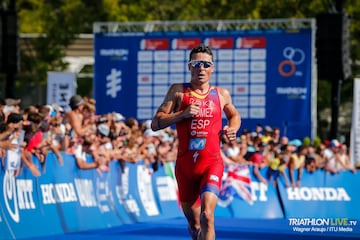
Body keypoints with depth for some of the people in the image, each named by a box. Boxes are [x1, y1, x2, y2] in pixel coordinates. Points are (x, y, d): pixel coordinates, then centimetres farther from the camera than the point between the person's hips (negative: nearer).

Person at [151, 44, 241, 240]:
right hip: (185, 164, 1)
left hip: (212, 163, -1)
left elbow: (234, 115, 30)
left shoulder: (222, 94, 9)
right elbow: (155, 124, -1)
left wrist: (232, 128, 7)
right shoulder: (178, 91, 4)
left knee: (207, 215, -22)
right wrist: (182, 114, -15)